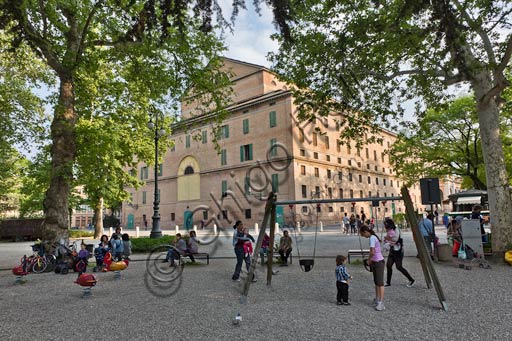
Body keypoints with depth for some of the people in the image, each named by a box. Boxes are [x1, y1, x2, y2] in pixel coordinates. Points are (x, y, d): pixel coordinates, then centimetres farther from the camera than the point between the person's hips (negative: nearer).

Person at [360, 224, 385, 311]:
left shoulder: (372, 238, -18)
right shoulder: (373, 237, 11)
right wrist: (371, 260, 12)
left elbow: (372, 252, -27)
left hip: (379, 262, -10)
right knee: (376, 281, 17)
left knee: (380, 282, -8)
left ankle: (381, 303, -7)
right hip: (375, 262, 10)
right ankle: (377, 299, 28)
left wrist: (369, 260, -11)